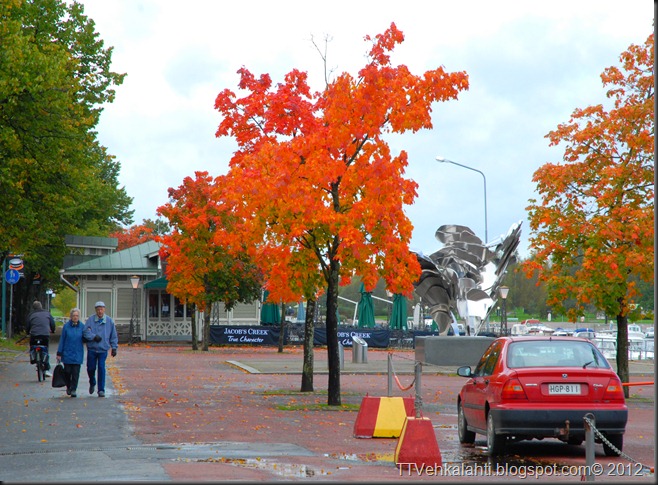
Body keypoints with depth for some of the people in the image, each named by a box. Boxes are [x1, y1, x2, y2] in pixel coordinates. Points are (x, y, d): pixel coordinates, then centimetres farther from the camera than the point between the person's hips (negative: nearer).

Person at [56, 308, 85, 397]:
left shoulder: (82, 326, 4)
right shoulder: (66, 326, -1)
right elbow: (62, 340, 1)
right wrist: (59, 353, 0)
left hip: (78, 354, 1)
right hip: (67, 353, -1)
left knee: (75, 373, -3)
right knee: (67, 372, 2)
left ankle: (73, 390, 4)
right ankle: (68, 387, 26)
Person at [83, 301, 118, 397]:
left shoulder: (109, 321, 2)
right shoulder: (90, 320, -1)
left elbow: (114, 336, 7)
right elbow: (85, 332, -6)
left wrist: (114, 347, 3)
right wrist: (94, 336, -20)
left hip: (103, 350, -1)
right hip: (92, 349, 1)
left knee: (101, 369, -8)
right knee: (91, 368, 7)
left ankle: (101, 390, -1)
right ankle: (92, 383, 37)